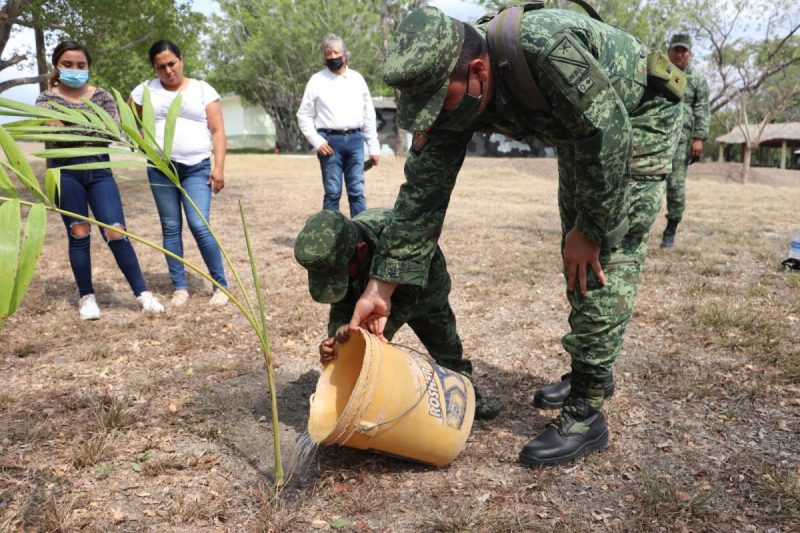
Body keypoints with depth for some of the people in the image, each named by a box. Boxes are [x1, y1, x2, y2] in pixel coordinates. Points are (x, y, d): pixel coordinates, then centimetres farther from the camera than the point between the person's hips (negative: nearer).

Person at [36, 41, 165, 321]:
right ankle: (86, 297, 14)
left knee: (116, 232, -7)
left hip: (99, 169, 0)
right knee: (79, 235, 2)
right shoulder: (47, 99, 5)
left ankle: (142, 292, -1)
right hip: (65, 172, 0)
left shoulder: (102, 96, 8)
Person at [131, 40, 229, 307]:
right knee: (170, 229, 5)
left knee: (200, 227, -13)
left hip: (197, 168, -2)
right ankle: (180, 287, 14)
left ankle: (221, 285, -2)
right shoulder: (145, 90, 8)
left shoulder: (202, 89, 4)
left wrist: (219, 167, -9)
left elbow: (217, 131, 0)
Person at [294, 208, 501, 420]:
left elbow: (404, 300, -40)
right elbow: (342, 305, -23)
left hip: (423, 292, -2)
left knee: (447, 348, 16)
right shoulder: (336, 253, -33)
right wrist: (336, 335, -42)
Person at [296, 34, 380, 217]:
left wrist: (374, 147, 8)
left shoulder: (357, 79, 13)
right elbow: (304, 115, 6)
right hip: (330, 141, -2)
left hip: (355, 140, 2)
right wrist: (317, 141, -7)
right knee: (332, 193, 0)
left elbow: (369, 115, 13)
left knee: (357, 192, 2)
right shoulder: (317, 80, 6)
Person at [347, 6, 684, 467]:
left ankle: (586, 414, -9)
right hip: (580, 129, 7)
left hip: (640, 117, -7)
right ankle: (589, 372, 28)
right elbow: (424, 190, -18)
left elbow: (607, 135, -32)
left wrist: (590, 228, -21)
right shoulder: (452, 91, -19)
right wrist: (381, 287, -20)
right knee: (577, 255, 11)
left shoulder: (545, 49, -41)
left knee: (606, 254, -15)